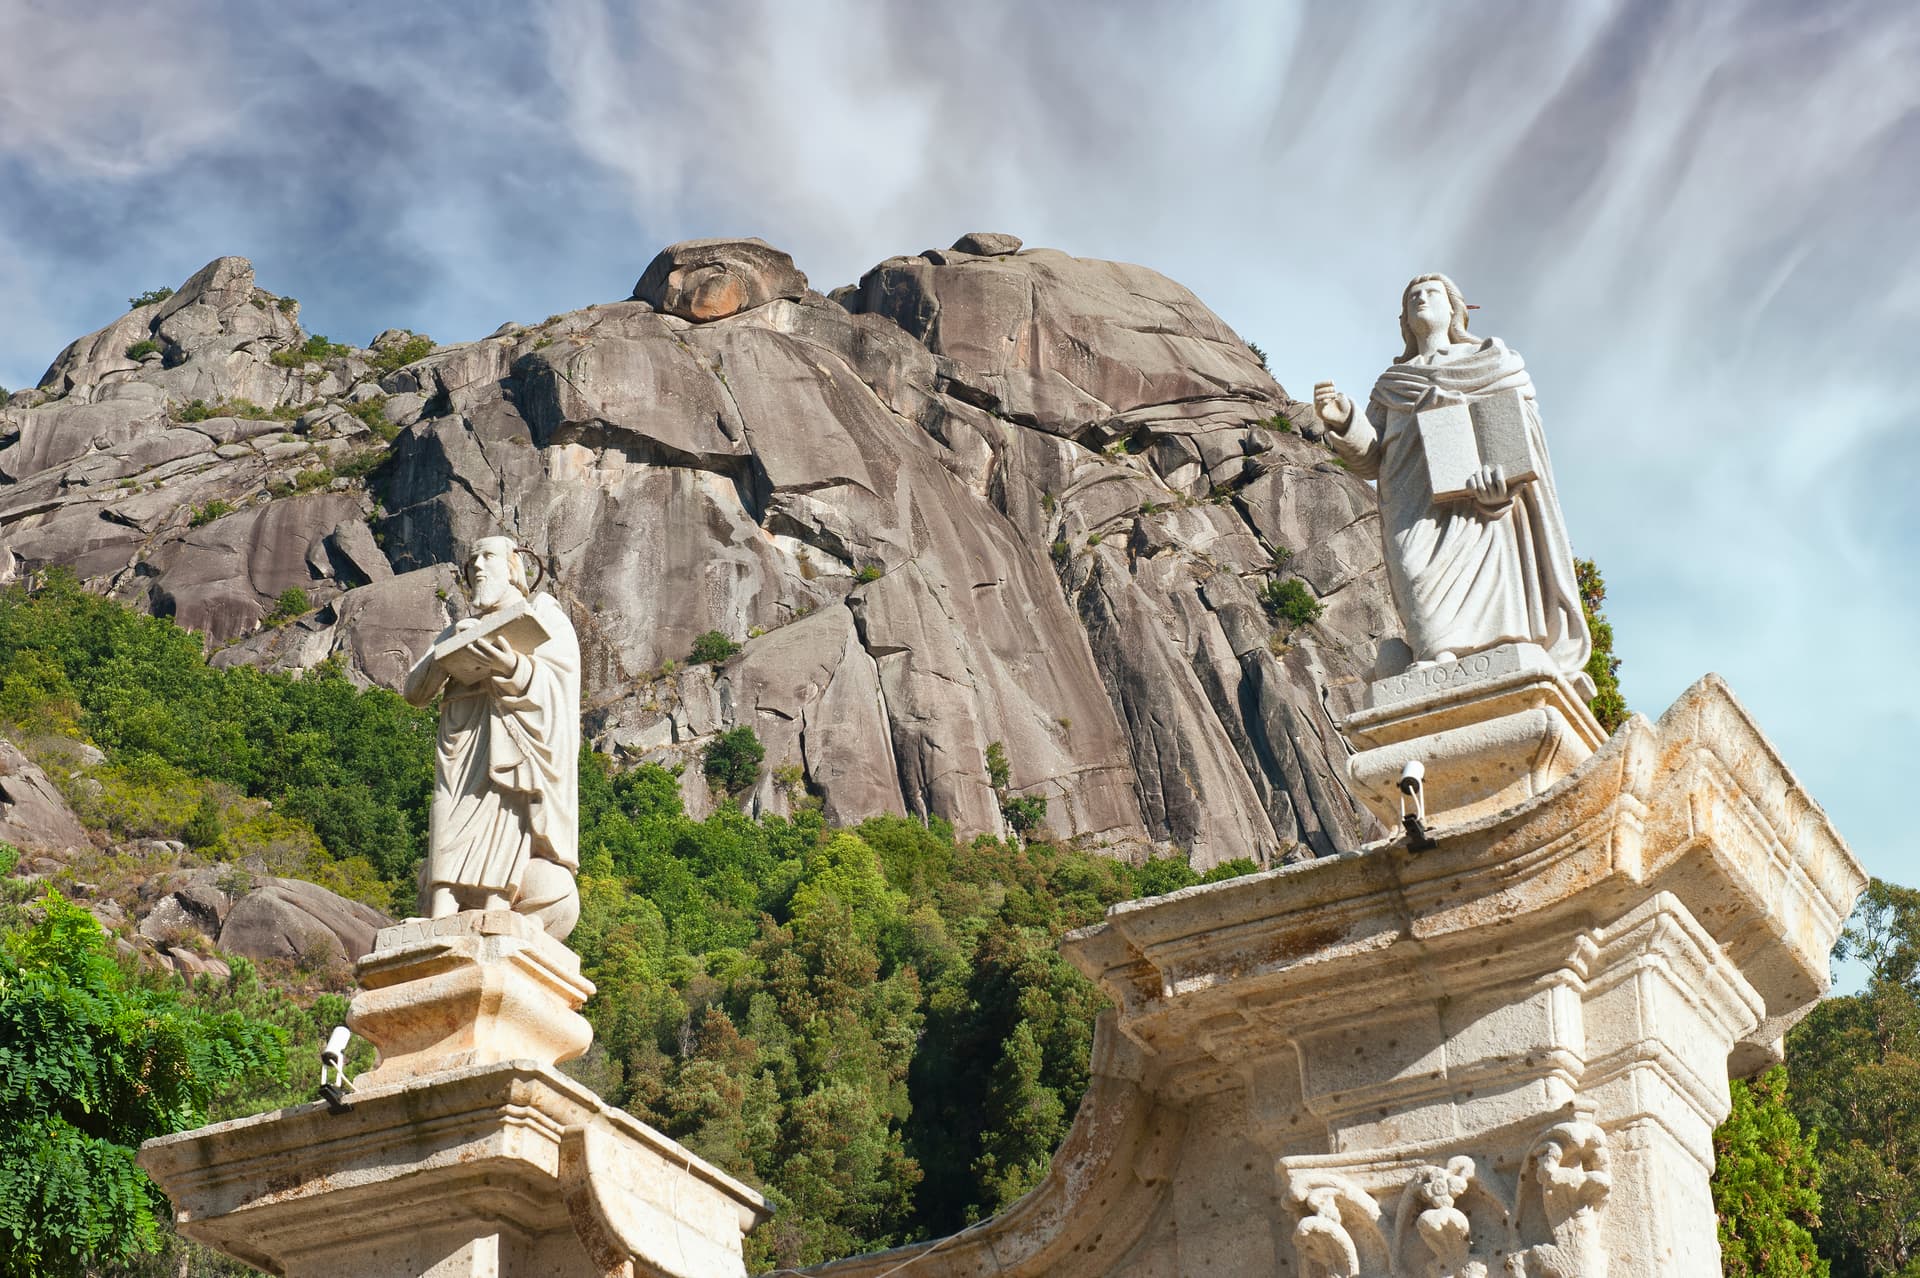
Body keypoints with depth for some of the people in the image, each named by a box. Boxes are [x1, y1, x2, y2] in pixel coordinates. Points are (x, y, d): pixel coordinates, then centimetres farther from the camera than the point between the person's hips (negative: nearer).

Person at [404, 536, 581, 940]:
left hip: (517, 759, -3)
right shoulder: (461, 630, 26)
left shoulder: (545, 618, 16)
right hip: (461, 760, 3)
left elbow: (554, 685, -1)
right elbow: (415, 690, 13)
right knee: (449, 863, -13)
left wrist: (512, 667, -22)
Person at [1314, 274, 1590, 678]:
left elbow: (1525, 422, 9)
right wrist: (1344, 422, -2)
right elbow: (1370, 460, 20)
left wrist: (1503, 465, -14)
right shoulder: (1391, 384, 33)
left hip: (1485, 505, -1)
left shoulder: (1495, 360, 27)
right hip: (1418, 506, 1)